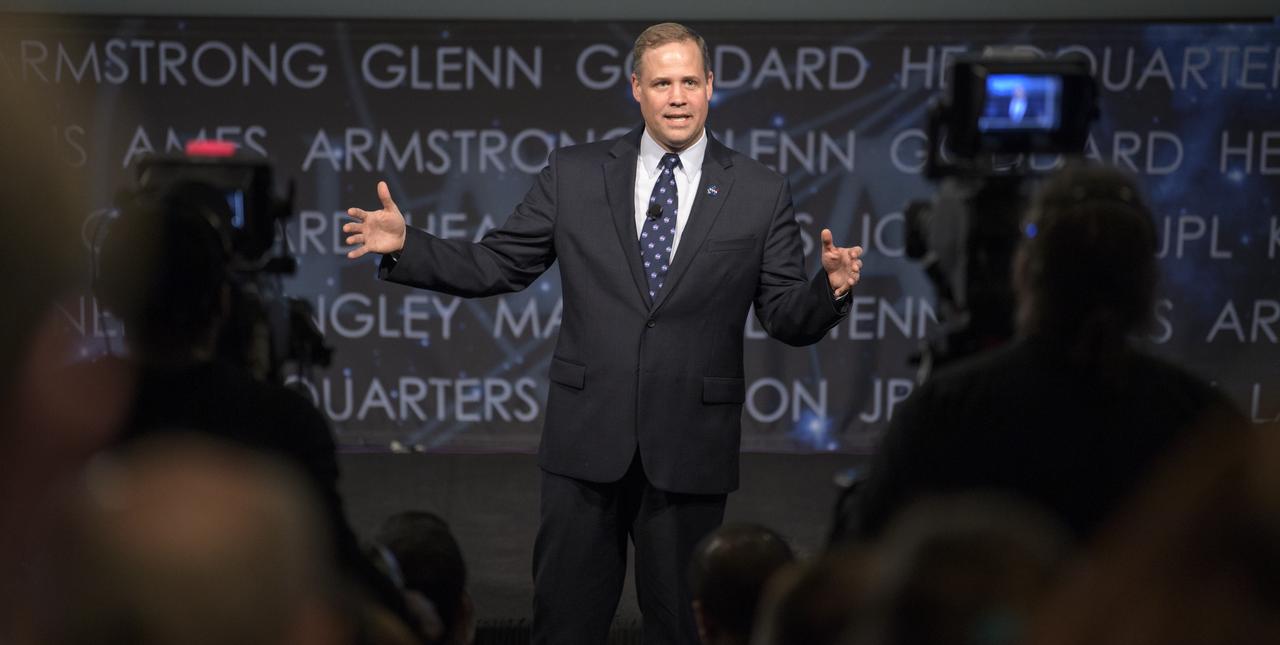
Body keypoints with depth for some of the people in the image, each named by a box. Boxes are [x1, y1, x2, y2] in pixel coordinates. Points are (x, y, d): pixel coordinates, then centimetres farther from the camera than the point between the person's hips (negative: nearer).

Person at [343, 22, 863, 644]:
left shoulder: (760, 193, 2)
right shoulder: (574, 174, 4)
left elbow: (786, 318, 1)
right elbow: (494, 265, 5)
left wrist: (829, 289, -20)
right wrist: (405, 246, -8)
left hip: (689, 449, 0)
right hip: (587, 438, 1)